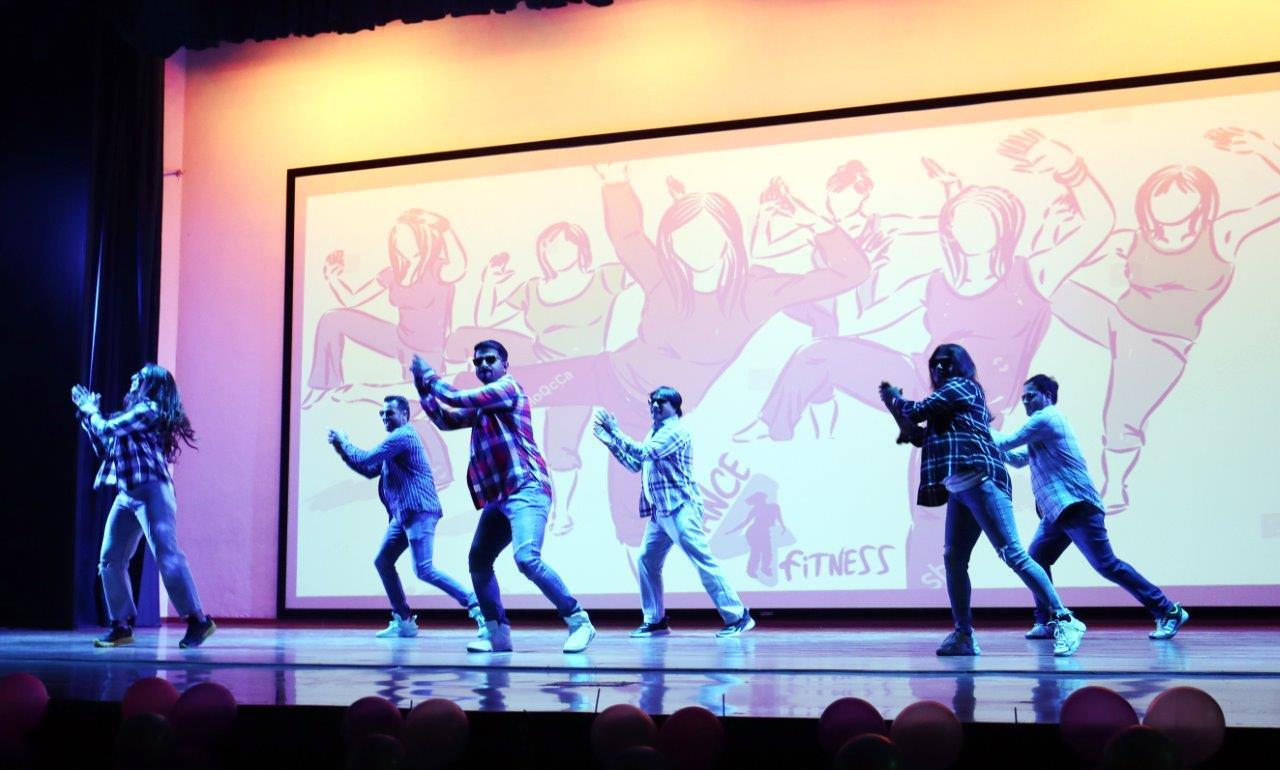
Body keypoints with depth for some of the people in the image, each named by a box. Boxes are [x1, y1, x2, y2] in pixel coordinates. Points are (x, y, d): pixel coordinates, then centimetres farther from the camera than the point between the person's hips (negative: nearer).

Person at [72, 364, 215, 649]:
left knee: (166, 554, -17)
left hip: (151, 491, -10)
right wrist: (87, 412, 22)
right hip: (127, 495, 10)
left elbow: (107, 429, -12)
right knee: (111, 559, 6)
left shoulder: (148, 410, -6)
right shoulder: (135, 412, 22)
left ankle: (198, 620, -19)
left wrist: (91, 410, 7)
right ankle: (122, 625, 11)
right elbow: (103, 446, 25)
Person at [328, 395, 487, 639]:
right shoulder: (397, 438, 23)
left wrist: (345, 442, 3)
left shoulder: (402, 436, -10)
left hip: (419, 512, -11)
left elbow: (367, 458, -13)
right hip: (403, 514, 11)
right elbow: (370, 470, 24)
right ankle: (403, 621, 16)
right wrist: (343, 452, 15)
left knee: (424, 569, -18)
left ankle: (475, 605, -19)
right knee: (382, 561, 13)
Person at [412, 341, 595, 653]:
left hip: (526, 490, -10)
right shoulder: (482, 404, 24)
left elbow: (458, 397, -9)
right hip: (499, 497, 10)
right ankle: (498, 634, 16)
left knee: (527, 558, -25)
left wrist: (429, 376, 6)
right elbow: (446, 419, 28)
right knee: (478, 561, 11)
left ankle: (579, 622, -18)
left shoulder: (508, 387, -2)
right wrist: (422, 387, 19)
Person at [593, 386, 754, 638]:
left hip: (681, 508, -9)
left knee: (702, 559, -13)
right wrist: (611, 443, 15)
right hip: (659, 511, 9)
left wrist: (616, 431, -13)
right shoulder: (655, 432, 20)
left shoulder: (676, 430, -8)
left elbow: (644, 451, -20)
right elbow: (635, 464, 23)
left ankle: (737, 617, -12)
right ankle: (655, 621, 15)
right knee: (647, 560, 6)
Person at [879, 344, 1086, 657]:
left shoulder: (961, 386, 2)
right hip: (959, 489, 10)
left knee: (1013, 554, -15)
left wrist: (895, 398, 16)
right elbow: (920, 437, 29)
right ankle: (963, 636, 6)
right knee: (953, 558, 3)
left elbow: (917, 411, -4)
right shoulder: (945, 404, 27)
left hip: (980, 481, -10)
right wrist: (893, 406, 24)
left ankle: (1065, 620, -16)